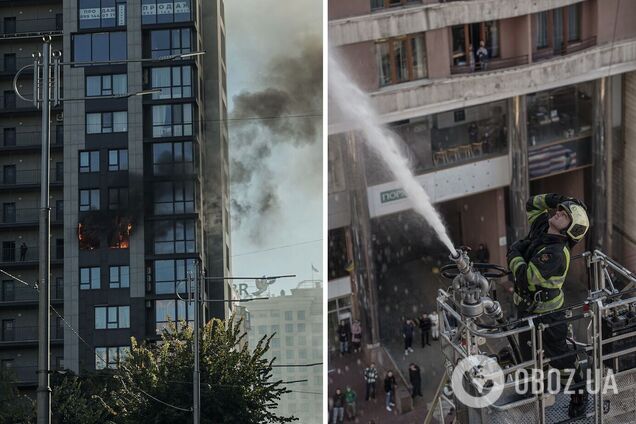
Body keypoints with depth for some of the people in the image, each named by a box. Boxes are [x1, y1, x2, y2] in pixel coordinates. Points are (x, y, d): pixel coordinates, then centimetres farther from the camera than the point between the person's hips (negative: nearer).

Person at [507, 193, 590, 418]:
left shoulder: (556, 254, -33)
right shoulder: (541, 228, -7)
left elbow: (526, 277, -39)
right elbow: (531, 205, 10)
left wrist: (514, 254, -23)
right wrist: (551, 199, -9)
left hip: (545, 313, -9)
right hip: (527, 306, 9)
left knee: (558, 356, 6)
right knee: (528, 352, 25)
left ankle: (579, 393, 26)